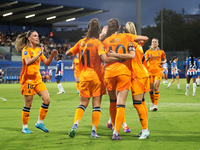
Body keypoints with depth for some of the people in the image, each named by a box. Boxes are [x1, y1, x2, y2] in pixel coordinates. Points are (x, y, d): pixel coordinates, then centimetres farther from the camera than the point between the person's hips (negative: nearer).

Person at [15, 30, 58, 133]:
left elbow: (46, 63, 16)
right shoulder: (26, 49, -8)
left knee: (47, 100, -3)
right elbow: (28, 62, -25)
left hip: (37, 79, 7)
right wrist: (39, 55, -28)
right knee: (28, 104, -3)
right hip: (28, 79, -7)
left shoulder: (38, 49, 14)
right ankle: (24, 127, 10)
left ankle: (40, 122, 11)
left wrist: (52, 56, -1)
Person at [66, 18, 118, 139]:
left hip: (84, 76, 4)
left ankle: (75, 124, -13)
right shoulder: (97, 43, -10)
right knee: (96, 104, 2)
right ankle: (94, 131, -2)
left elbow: (68, 53, 14)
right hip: (97, 76, -4)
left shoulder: (81, 42, 4)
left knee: (83, 103, 10)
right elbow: (104, 59, -24)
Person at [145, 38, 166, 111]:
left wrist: (163, 62, -3)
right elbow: (145, 61, 4)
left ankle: (155, 105, -13)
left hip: (158, 71, -1)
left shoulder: (161, 52, 8)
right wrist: (148, 58, -17)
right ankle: (152, 103, 21)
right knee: (151, 88, 2)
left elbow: (165, 59, 20)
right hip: (150, 71, 1)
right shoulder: (148, 52, 7)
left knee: (156, 87, -13)